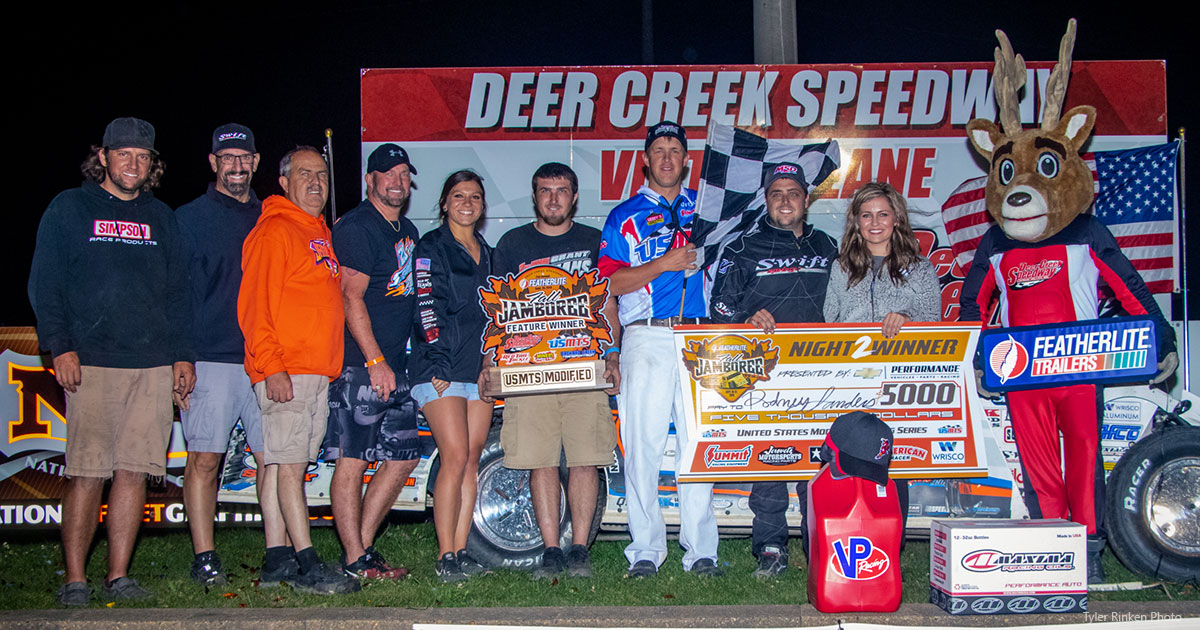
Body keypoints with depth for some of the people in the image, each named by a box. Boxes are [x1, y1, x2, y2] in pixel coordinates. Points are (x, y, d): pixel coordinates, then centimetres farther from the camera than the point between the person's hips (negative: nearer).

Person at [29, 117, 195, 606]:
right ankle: (75, 581, 4)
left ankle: (118, 576, 9)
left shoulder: (160, 218, 18)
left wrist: (183, 355, 10)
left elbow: (177, 293, 19)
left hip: (154, 367, 3)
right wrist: (60, 346, -8)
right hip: (91, 364, -3)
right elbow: (45, 285, 3)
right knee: (87, 473, -6)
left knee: (134, 471, 1)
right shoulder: (68, 209, 8)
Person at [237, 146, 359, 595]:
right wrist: (271, 367, -18)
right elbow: (254, 305, -11)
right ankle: (306, 564, -9)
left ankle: (278, 560, 13)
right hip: (284, 372, -8)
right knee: (288, 462, -8)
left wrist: (332, 365, 17)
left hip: (318, 372, 8)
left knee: (282, 462, 10)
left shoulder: (322, 233, 21)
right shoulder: (273, 230, -5)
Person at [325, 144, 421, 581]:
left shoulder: (408, 231, 19)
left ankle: (363, 546, 19)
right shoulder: (356, 227, -8)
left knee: (404, 456, 10)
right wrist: (375, 361, -19)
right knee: (353, 460, -5)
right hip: (360, 363, -9)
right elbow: (352, 296, -15)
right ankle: (356, 560, 0)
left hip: (395, 364, 9)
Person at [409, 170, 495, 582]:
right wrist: (439, 364, -16)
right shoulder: (431, 248, 1)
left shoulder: (487, 254, 20)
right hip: (441, 370, -6)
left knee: (471, 459, 3)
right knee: (455, 458, -13)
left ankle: (461, 551, 8)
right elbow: (427, 308, -8)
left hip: (480, 369, 6)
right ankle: (446, 557, -8)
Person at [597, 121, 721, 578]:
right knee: (643, 443, -3)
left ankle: (701, 551, 2)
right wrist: (664, 263, -8)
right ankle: (645, 550, 3)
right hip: (646, 338, -1)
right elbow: (611, 284, 1)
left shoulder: (705, 207, 19)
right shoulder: (625, 216, 12)